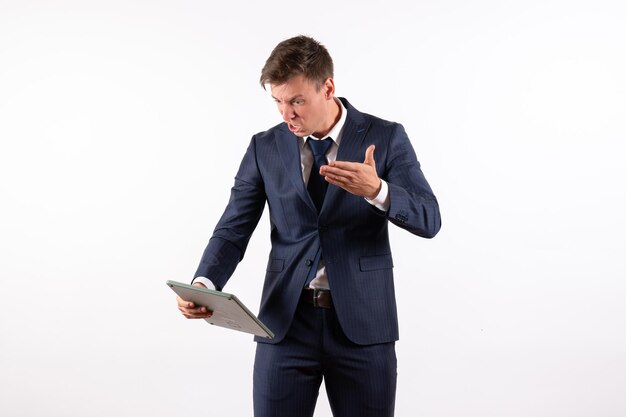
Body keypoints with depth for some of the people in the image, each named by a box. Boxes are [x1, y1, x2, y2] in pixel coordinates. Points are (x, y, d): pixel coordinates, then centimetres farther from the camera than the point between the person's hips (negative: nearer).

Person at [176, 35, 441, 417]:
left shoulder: (386, 138, -2)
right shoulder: (265, 147, 4)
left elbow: (428, 220, -8)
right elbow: (233, 230, 3)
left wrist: (376, 190, -28)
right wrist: (205, 284, -17)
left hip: (362, 323, -1)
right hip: (286, 320, 2)